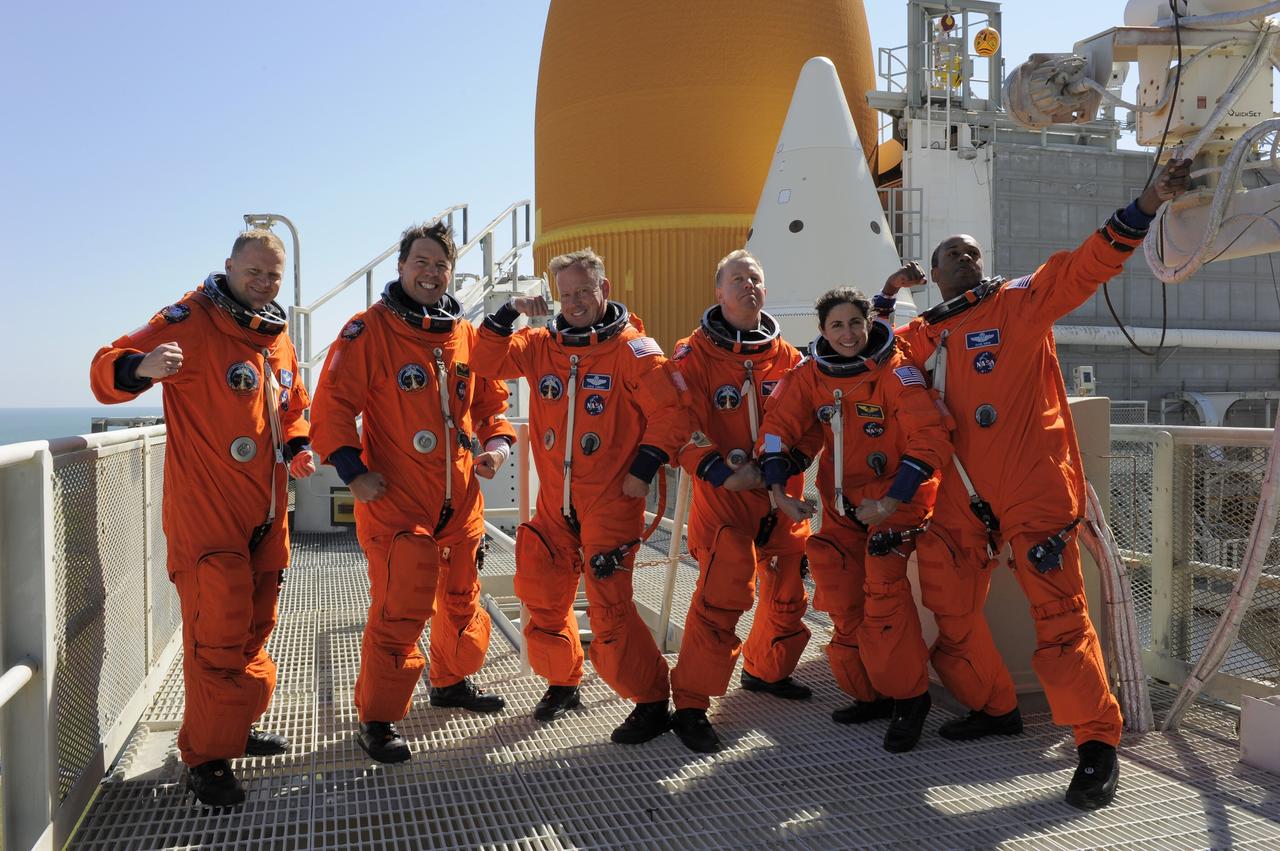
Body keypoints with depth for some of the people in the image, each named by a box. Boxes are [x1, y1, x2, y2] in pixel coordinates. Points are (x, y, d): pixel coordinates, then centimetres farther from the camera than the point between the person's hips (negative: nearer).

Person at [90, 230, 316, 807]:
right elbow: (106, 370, -15)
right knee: (218, 633, -8)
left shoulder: (278, 337, 14)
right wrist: (140, 365, -38)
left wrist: (298, 446, 7)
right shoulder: (190, 321, -8)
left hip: (266, 512, 8)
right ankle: (206, 757, 6)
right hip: (206, 511, -7)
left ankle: (237, 728, 32)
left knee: (254, 626, 16)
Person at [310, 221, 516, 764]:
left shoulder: (467, 335, 9)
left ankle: (451, 681, 42)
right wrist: (352, 468, -20)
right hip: (395, 500, -6)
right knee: (399, 611, -8)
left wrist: (497, 442, -2)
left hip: (461, 497, 6)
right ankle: (377, 719, 10)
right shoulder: (369, 330, -7)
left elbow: (490, 400, 17)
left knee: (461, 596, 20)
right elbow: (333, 405, -10)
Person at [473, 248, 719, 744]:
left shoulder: (633, 348, -8)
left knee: (609, 609, -8)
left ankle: (652, 704, 8)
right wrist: (508, 314, -8)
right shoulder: (543, 345, 7)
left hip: (612, 500, -6)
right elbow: (489, 361, 3)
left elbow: (669, 410, -10)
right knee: (543, 597, 13)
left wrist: (645, 466, -14)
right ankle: (562, 684, 35)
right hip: (555, 502, 6)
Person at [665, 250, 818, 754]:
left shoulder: (786, 357, 8)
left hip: (782, 494, 6)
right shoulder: (694, 355, -5)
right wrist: (725, 472, -21)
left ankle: (765, 671, 42)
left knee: (786, 589, 16)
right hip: (723, 492, -5)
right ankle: (690, 705, -5)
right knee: (723, 592, -16)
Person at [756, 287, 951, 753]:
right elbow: (779, 425, 0)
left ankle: (908, 697, -5)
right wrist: (779, 491, -11)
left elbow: (930, 438, -21)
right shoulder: (811, 374, -1)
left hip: (895, 496, -5)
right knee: (842, 599, 4)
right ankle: (869, 694, 21)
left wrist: (892, 501, -25)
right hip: (842, 503, 5)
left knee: (883, 585, -20)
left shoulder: (894, 372, -15)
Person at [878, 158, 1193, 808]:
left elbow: (1087, 265, -4)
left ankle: (1098, 743, 3)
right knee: (948, 608, 11)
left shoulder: (1021, 301, 5)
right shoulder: (924, 334, 16)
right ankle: (993, 708, 30)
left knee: (1058, 612, -7)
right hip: (959, 492, 5)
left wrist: (1147, 204, -14)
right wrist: (886, 297, 12)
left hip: (1032, 485, -5)